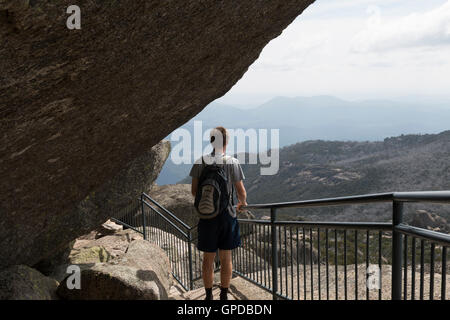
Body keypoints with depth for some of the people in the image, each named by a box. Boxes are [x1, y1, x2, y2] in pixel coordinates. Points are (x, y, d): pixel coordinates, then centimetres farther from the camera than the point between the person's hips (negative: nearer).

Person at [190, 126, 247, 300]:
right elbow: (241, 192, -4)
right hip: (227, 214, -1)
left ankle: (208, 296, 21)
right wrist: (242, 202, 18)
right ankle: (224, 295, 19)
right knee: (226, 258, 11)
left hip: (206, 215, 1)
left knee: (208, 258, 12)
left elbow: (194, 191, 2)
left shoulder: (200, 162, -4)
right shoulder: (232, 162, -8)